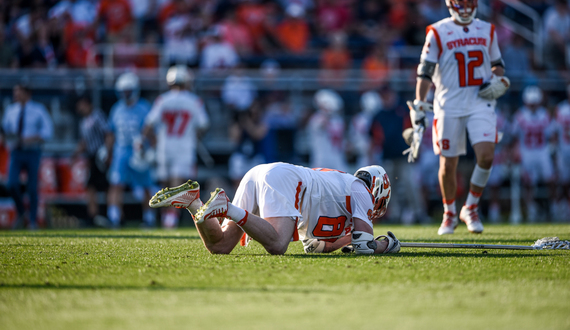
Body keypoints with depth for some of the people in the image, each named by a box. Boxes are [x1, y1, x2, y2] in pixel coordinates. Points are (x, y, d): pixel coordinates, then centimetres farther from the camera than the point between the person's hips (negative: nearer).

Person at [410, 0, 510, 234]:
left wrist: (498, 81, 0)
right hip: (449, 107, -2)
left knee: (486, 155, -16)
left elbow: (498, 65, 22)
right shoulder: (438, 33, -1)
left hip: (481, 104, 2)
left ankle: (471, 208, 3)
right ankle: (449, 215, 24)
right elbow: (425, 72, -3)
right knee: (448, 165, 3)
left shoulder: (487, 31, 10)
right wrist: (419, 105, -9)